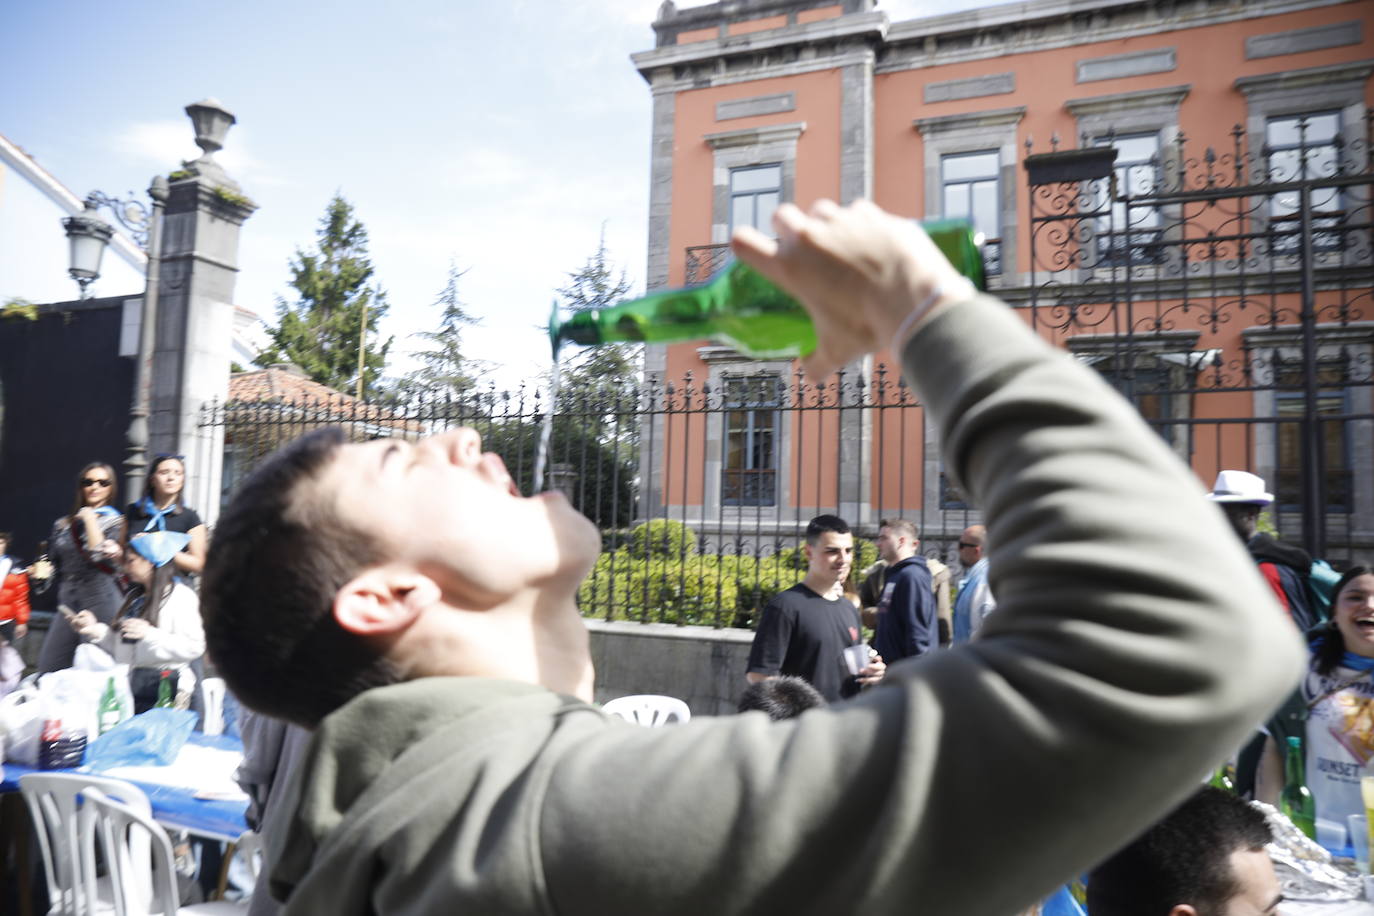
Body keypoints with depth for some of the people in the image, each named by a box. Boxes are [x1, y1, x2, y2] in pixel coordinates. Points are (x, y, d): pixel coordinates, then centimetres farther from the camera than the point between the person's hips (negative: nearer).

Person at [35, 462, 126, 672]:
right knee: (47, 670, 4)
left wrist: (90, 518, -9)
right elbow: (54, 567, 21)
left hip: (102, 602, -5)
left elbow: (99, 555, -15)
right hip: (68, 604, 5)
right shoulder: (63, 524, 15)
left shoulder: (115, 521, 1)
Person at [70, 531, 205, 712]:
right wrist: (94, 629, 10)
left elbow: (195, 646, -17)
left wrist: (150, 634, -21)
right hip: (126, 683, 7)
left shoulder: (181, 596, -6)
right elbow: (119, 646, 21)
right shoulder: (134, 597, 20)